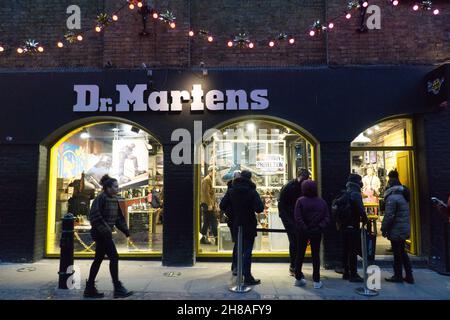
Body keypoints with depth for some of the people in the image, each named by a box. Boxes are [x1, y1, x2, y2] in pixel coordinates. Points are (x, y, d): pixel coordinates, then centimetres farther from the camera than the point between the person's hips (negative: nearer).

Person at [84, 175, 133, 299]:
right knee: (114, 257, -8)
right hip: (100, 233, -9)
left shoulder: (114, 199, 10)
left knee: (98, 259, 14)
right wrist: (105, 230, -23)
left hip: (105, 233, 9)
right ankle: (118, 288, -1)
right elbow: (94, 216, -20)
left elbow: (119, 217, 15)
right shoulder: (101, 198, -14)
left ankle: (90, 289, 25)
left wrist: (125, 229, 6)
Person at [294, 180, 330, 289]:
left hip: (304, 232, -1)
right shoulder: (322, 201, -1)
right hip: (317, 232, 1)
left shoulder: (300, 201, -10)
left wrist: (305, 229, -14)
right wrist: (320, 227, -10)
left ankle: (298, 279, 21)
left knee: (300, 254, 12)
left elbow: (298, 218, -18)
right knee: (316, 255, 11)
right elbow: (326, 217, -6)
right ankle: (316, 281, 13)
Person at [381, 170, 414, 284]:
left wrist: (384, 229, -11)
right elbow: (403, 214, 17)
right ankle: (409, 276, 21)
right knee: (402, 252, 17)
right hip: (404, 230, 9)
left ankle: (398, 276, 12)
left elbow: (389, 216, -21)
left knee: (397, 254, 2)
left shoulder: (392, 198, -19)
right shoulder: (402, 195, 12)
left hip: (396, 231, -9)